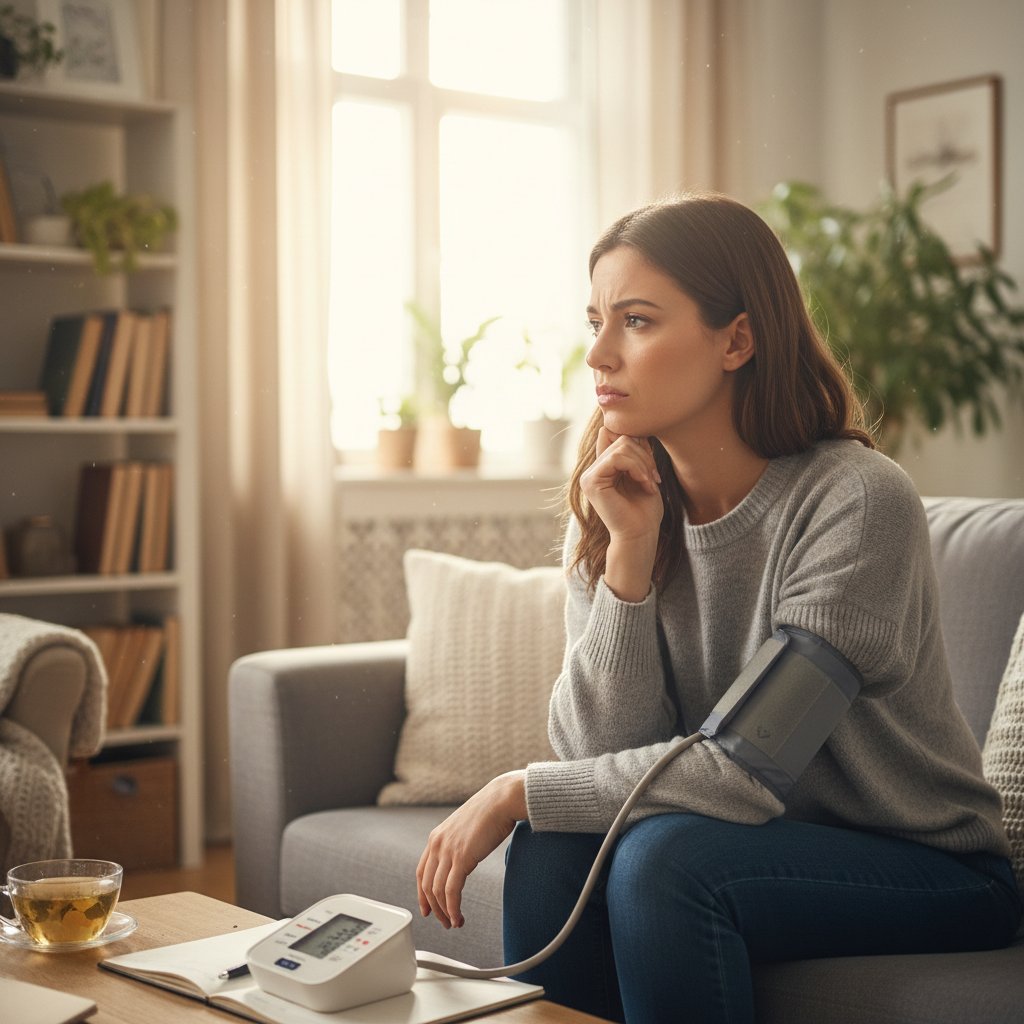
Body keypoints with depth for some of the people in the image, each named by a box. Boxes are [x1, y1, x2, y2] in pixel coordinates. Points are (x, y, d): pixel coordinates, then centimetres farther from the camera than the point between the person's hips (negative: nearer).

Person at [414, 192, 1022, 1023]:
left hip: (932, 870, -4)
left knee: (665, 856, -28)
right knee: (558, 844, -21)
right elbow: (599, 752, -12)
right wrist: (629, 555, -22)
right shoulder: (615, 505, -4)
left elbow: (749, 771, -25)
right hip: (755, 838, 5)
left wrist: (519, 791, -20)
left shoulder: (859, 501, -22)